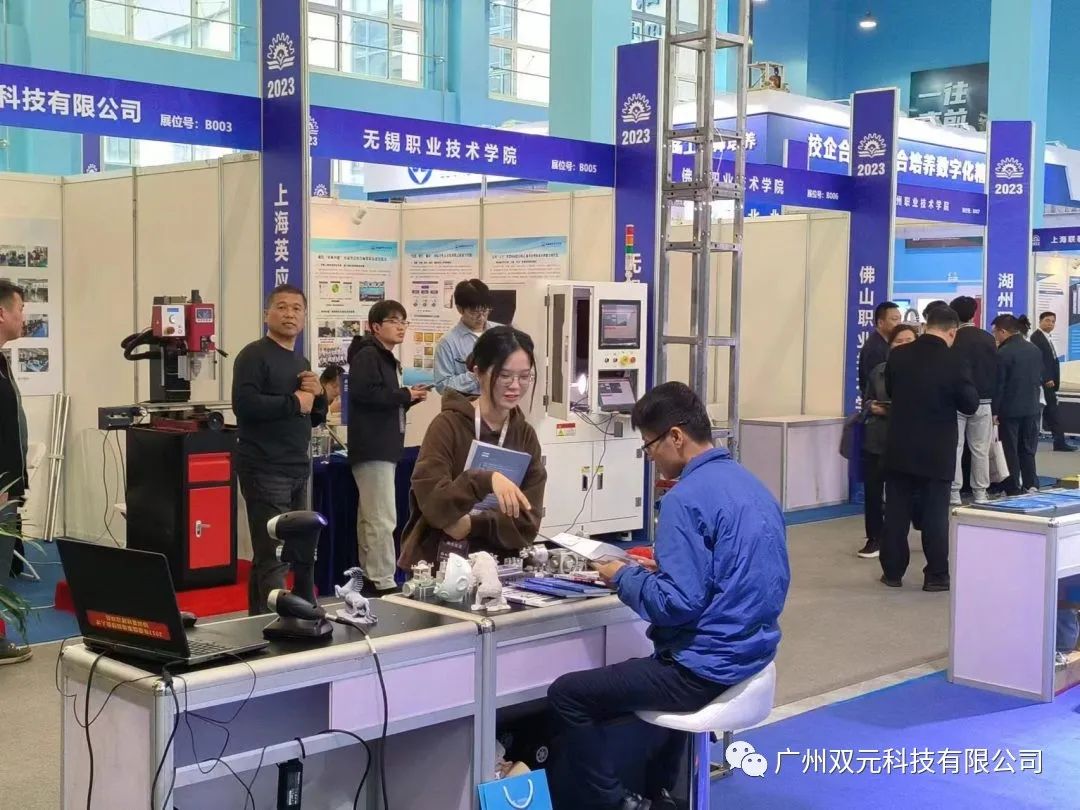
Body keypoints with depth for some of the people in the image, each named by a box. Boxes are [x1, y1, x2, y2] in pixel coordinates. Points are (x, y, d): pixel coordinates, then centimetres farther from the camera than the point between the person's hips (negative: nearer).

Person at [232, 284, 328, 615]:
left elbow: (316, 417, 23)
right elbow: (244, 404, -23)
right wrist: (294, 402, -15)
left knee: (267, 555, 14)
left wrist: (317, 395, 2)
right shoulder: (253, 355, -8)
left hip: (298, 470, 9)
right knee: (273, 557, -11)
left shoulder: (301, 361, 18)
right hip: (265, 470, -8)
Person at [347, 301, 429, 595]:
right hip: (373, 448, -10)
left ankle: (369, 578, 20)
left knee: (370, 517, 14)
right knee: (383, 519, -11)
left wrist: (409, 398, 6)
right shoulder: (367, 355, -11)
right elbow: (364, 393, -25)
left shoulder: (388, 360, 19)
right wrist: (405, 395, -16)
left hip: (384, 447, 11)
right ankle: (383, 583, -8)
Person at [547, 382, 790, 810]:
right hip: (750, 655, 10)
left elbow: (677, 603, -24)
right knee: (630, 673, 34)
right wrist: (661, 568, 13)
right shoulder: (752, 485, 8)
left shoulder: (686, 498, -20)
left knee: (567, 695, 1)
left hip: (707, 670, -9)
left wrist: (624, 577, -7)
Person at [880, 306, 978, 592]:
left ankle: (893, 571, 15)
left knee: (896, 512, 10)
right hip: (937, 452, -2)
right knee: (935, 514, 5)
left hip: (900, 448, 3)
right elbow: (970, 405, -5)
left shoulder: (898, 355, -5)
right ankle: (936, 575, 8)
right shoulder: (954, 362, -14)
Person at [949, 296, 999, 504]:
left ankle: (954, 493, 1)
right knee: (980, 450, 7)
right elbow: (996, 373, 7)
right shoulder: (988, 339, 3)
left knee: (954, 448, 1)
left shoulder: (952, 339, -6)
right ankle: (980, 493, 8)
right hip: (983, 402, 3)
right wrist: (994, 406, 13)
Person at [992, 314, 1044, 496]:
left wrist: (994, 411, -10)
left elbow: (998, 385, -15)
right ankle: (1031, 486, 15)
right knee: (1028, 450, 15)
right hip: (1031, 408, 6)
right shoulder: (1035, 350, 4)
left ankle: (1013, 490, 5)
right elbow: (1040, 379, 12)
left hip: (1010, 409, -6)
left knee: (1010, 451, 3)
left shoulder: (1003, 353, -17)